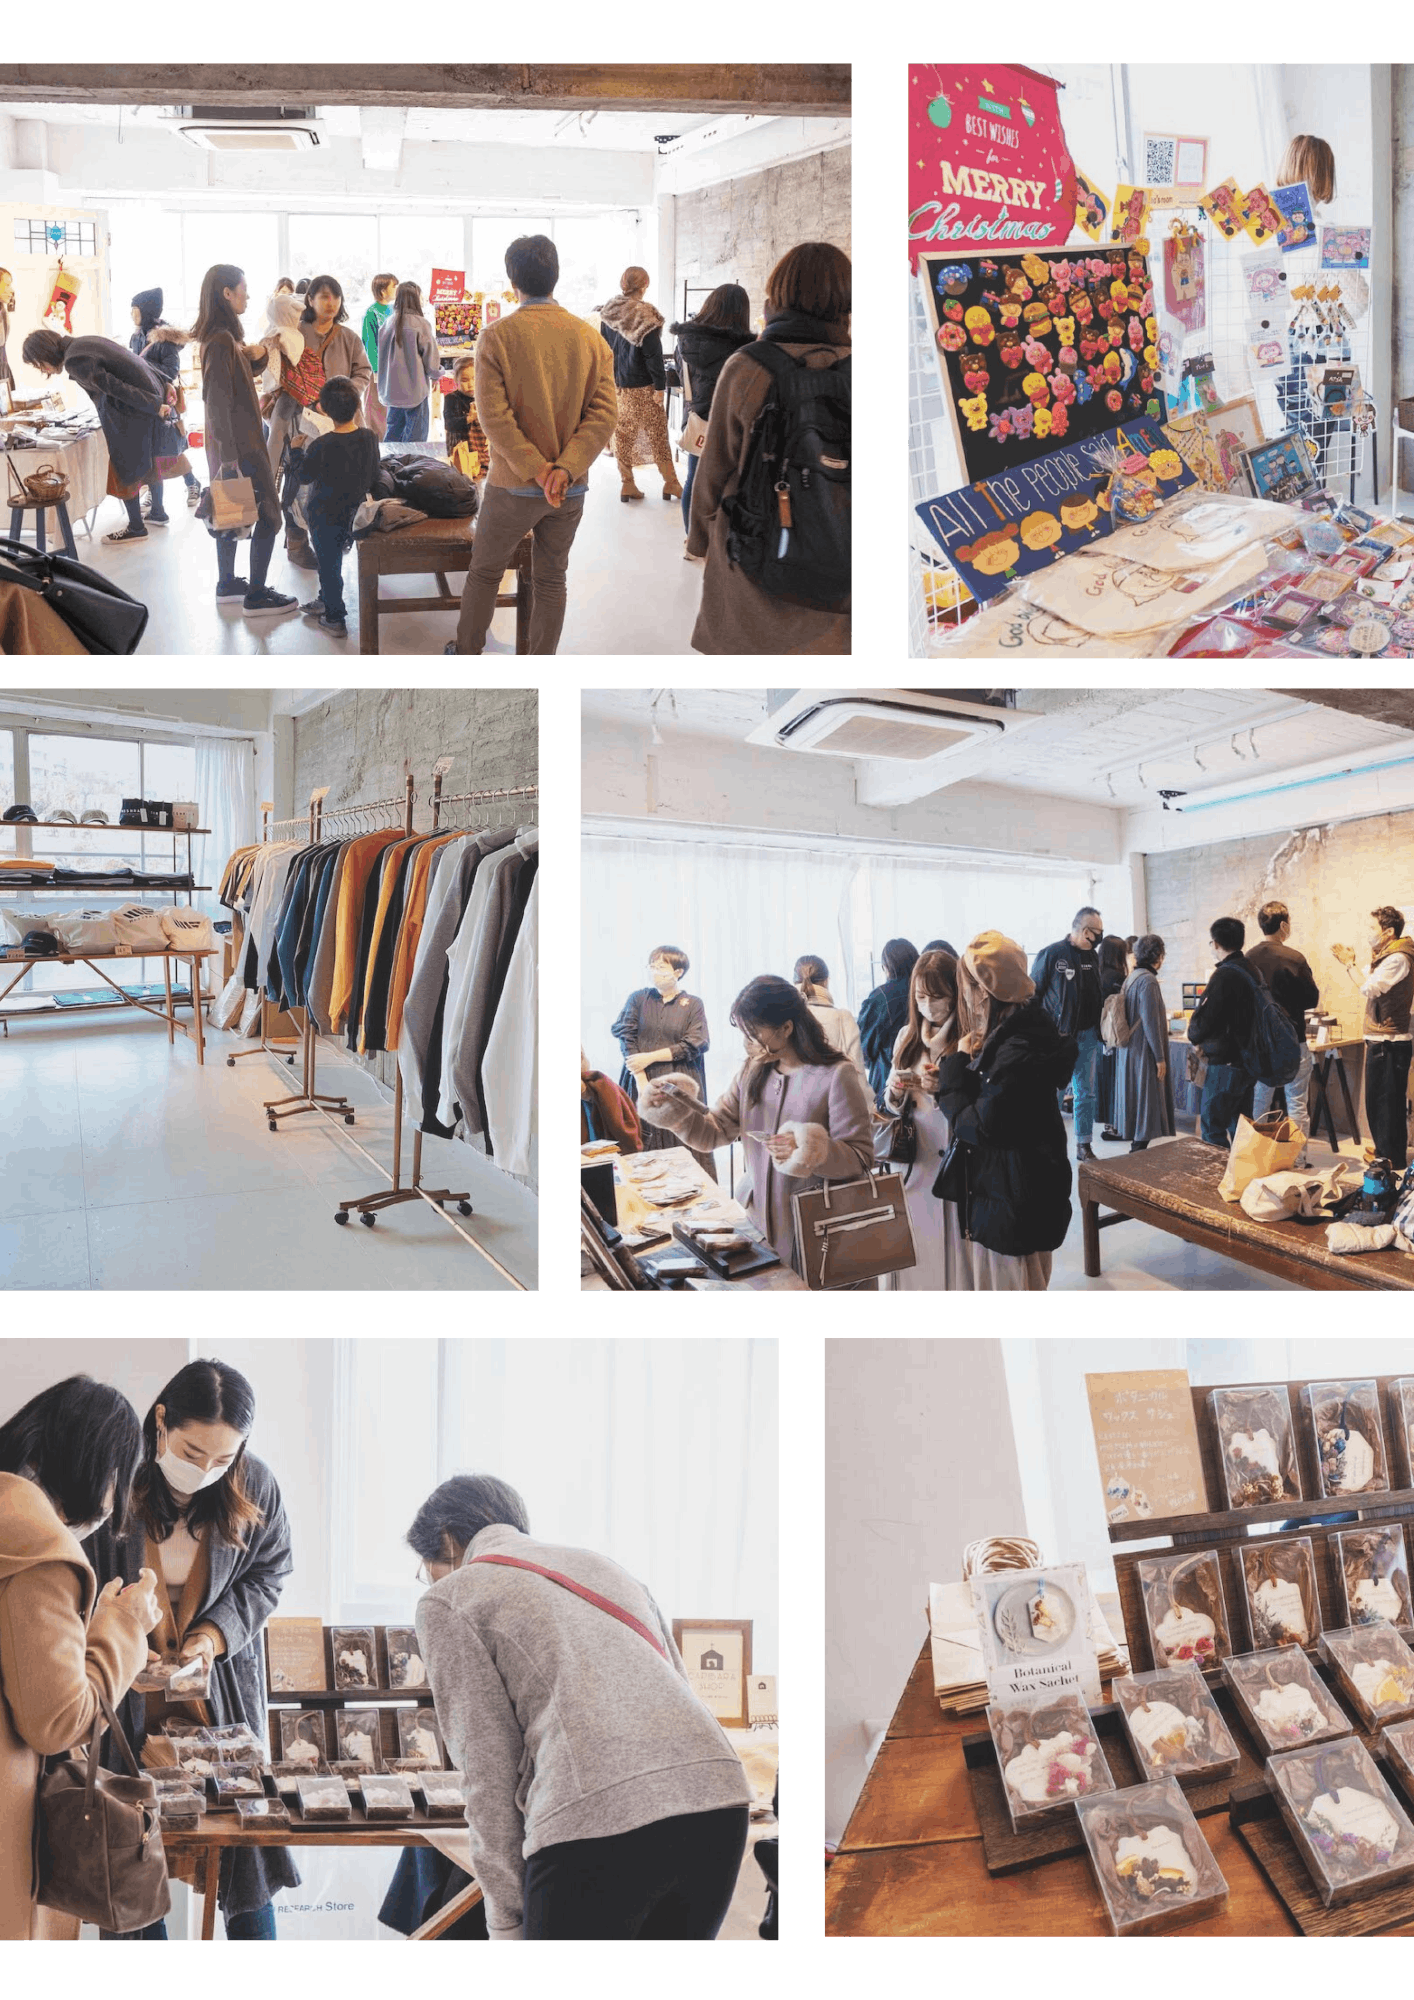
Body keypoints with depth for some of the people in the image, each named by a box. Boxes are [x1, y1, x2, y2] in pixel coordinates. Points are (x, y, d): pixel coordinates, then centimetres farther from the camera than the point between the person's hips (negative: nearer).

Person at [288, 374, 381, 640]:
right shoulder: (369, 438, -12)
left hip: (323, 515, -5)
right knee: (331, 561, 25)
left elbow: (303, 477, -10)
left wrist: (297, 449, 4)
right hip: (353, 512, 5)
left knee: (328, 564, 10)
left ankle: (334, 620, 19)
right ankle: (326, 601, 43)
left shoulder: (321, 446, -26)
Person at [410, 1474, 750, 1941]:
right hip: (715, 1787, 6)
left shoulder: (446, 1600, 14)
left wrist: (506, 1923, 11)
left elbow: (489, 1770, 6)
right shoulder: (599, 1563, 30)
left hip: (598, 1819, -6)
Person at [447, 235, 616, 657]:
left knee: (484, 571, 16)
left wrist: (536, 471, -16)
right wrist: (564, 469, -16)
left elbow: (494, 415, -17)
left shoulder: (496, 336, -10)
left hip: (513, 486, -3)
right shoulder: (591, 339, 0)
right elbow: (603, 414, -8)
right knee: (551, 580, 13)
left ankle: (466, 654, 29)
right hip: (571, 489, 3)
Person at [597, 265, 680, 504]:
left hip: (615, 384, 6)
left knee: (623, 433, 11)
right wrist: (660, 386, -13)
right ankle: (670, 483, 9)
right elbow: (653, 355, -16)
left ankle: (627, 484, 12)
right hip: (641, 386, -6)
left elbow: (603, 348, 11)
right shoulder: (644, 315, -16)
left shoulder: (607, 313, 4)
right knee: (657, 433, 3)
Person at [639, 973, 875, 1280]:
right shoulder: (752, 1072, 7)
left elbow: (861, 1158, -14)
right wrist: (670, 1107, -9)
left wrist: (810, 1151, -29)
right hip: (758, 1217, 5)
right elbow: (711, 1133, 6)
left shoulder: (836, 1076, -13)